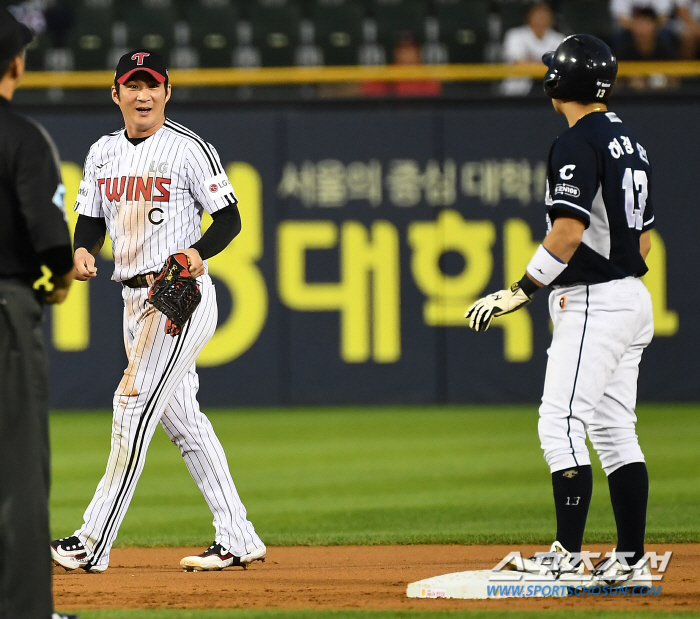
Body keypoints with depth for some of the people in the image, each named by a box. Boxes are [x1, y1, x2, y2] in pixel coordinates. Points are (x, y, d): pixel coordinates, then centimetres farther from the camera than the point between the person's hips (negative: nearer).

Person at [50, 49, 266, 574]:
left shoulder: (189, 149, -8)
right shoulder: (103, 152, 12)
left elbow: (229, 218, -7)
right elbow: (91, 219, 14)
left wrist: (197, 251, -25)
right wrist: (83, 250, -8)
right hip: (135, 298, 8)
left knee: (134, 409, -12)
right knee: (181, 417, 9)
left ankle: (94, 544, -11)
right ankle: (238, 540, 14)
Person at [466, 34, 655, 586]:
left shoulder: (578, 143, -14)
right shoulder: (631, 144, 15)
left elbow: (569, 232, -22)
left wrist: (521, 292, -17)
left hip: (591, 303, -10)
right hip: (633, 299, 10)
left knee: (561, 425, -11)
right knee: (615, 432, 11)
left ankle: (568, 557, -16)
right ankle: (631, 561, 9)